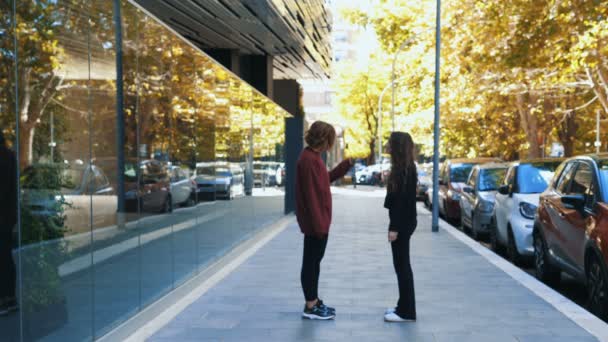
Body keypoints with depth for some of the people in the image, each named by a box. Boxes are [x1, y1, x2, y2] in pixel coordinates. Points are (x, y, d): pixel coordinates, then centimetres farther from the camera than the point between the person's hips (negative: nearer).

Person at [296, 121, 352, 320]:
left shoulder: (313, 157, 12)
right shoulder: (308, 159, -20)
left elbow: (326, 179, 24)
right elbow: (310, 193, -23)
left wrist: (347, 164, 18)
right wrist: (318, 223, -23)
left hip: (319, 221, 10)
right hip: (314, 222, -10)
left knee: (314, 261, 16)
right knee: (311, 263, -2)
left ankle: (314, 302, 25)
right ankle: (310, 307, 6)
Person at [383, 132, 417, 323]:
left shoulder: (405, 169, -17)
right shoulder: (404, 168, 12)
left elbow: (403, 200, -21)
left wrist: (395, 227, -21)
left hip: (402, 223, -10)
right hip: (403, 222, 10)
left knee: (402, 266, -4)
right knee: (402, 266, 15)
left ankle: (406, 312, 3)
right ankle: (404, 307, 24)